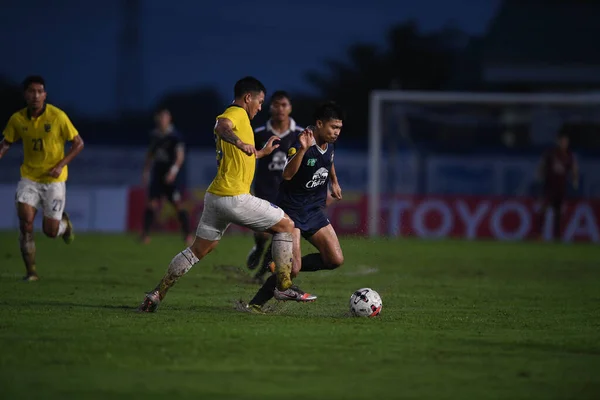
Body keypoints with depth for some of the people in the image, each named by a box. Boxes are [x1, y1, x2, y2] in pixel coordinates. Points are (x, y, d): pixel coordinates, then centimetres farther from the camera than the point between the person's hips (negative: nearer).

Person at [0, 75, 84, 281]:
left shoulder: (57, 116, -14)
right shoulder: (17, 119, -4)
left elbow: (78, 143, -6)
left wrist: (61, 165, -16)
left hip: (54, 179, -2)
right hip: (29, 177, 2)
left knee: (50, 231, 0)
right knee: (25, 221, -16)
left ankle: (64, 222, 38)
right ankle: (31, 270, -5)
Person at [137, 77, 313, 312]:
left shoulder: (232, 115, 22)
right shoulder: (237, 114, -7)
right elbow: (222, 126, -33)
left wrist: (262, 153, 39)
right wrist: (241, 143, -50)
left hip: (216, 196, 9)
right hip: (235, 198, -9)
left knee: (198, 250, 14)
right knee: (286, 225, 4)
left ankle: (157, 295, 8)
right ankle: (284, 287, 4)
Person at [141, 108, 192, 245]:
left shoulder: (174, 136, -8)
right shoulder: (155, 135, 9)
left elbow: (180, 155, -14)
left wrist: (174, 170, -28)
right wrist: (146, 171, 20)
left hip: (170, 176, -5)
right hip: (157, 175, 5)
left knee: (178, 204, -8)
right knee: (152, 204, -4)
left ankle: (188, 235, -3)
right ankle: (145, 234, -3)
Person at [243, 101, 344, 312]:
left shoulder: (328, 143, 2)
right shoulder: (300, 144, -22)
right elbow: (287, 175, -37)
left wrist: (334, 182, 30)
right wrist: (302, 150, -47)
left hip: (314, 211, 8)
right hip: (291, 210, -8)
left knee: (336, 259, -2)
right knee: (292, 267, -19)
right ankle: (256, 304, -4)